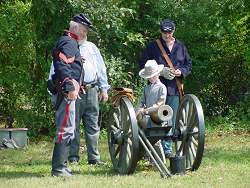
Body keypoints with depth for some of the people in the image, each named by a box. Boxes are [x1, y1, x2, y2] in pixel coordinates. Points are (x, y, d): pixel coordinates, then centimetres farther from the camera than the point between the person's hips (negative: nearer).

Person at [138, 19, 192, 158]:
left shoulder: (180, 47, 13)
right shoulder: (153, 46, 1)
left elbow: (188, 64, 18)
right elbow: (143, 64, -2)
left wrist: (181, 72, -4)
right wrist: (160, 71, -13)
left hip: (174, 89, 4)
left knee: (171, 121, 7)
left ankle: (167, 149, 13)